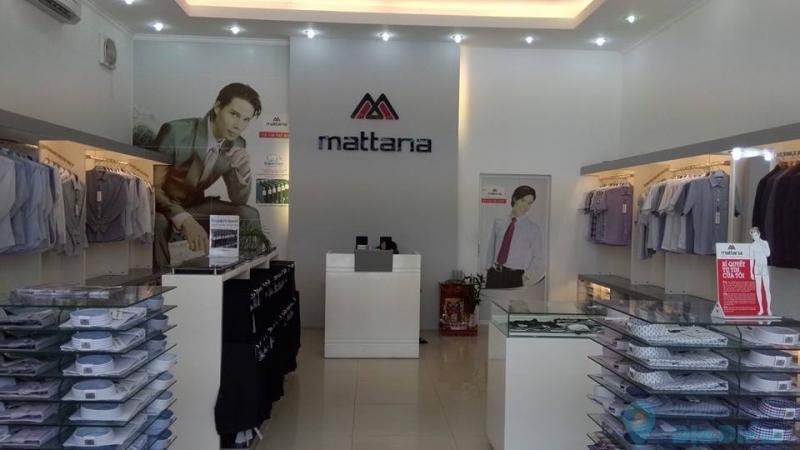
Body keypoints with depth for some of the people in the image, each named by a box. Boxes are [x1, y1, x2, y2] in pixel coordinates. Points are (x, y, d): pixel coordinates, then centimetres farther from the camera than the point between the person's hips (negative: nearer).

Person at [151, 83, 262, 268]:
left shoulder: (236, 145, -6)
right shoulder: (176, 132, -24)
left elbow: (238, 200, -2)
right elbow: (152, 187, -25)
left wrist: (243, 170, -23)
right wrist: (184, 220, -41)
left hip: (193, 207, 5)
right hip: (159, 207, -5)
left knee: (248, 216, -15)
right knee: (158, 224, -38)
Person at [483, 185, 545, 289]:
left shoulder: (534, 229, 1)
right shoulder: (498, 222, 9)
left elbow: (538, 258, 3)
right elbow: (490, 249, 10)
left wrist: (527, 277, -7)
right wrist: (488, 269, 3)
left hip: (515, 277, -2)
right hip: (494, 275, 3)